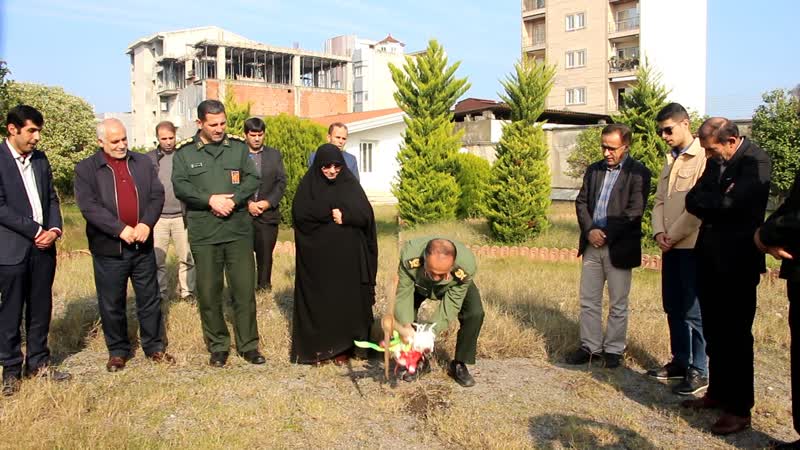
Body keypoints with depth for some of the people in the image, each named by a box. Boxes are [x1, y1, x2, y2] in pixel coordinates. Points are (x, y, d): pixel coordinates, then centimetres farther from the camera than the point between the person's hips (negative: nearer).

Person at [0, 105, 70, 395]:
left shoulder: (40, 159, 11)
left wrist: (54, 229, -3)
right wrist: (35, 230, -14)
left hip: (43, 246, 6)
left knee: (41, 309, 12)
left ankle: (38, 363, 24)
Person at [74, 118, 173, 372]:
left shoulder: (143, 163, 9)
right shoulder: (86, 169, -1)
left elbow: (157, 195, 3)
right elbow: (88, 206, -12)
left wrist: (147, 224, -13)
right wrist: (120, 229, -20)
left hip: (142, 245, 3)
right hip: (108, 248, -2)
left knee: (150, 299, 10)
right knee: (111, 304, 8)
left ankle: (154, 346, 23)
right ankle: (117, 351, 23)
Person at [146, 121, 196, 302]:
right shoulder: (149, 158, 3)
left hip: (182, 216, 0)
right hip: (157, 217, 0)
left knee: (187, 257, 4)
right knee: (157, 258, 6)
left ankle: (187, 291, 16)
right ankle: (160, 293, 18)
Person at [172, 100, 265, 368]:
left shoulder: (238, 147, 8)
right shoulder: (185, 152, 5)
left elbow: (252, 179, 3)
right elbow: (180, 186, -4)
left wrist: (232, 200, -13)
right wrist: (211, 200, -17)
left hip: (239, 230, 1)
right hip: (203, 234, 0)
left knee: (244, 290, 3)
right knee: (209, 293, 6)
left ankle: (248, 345, 15)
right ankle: (217, 346, 21)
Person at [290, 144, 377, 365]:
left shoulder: (351, 184, 5)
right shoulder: (308, 185, 2)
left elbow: (365, 214, -3)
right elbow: (299, 213, -12)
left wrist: (344, 215, -16)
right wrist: (332, 212, -13)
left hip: (347, 256, 1)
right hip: (317, 256, -1)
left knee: (345, 299, 3)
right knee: (317, 300, 2)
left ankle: (342, 348, 12)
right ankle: (317, 348, 11)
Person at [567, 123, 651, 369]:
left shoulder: (638, 173, -6)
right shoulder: (594, 170, 12)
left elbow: (634, 212, -12)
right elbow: (581, 202, 9)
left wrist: (606, 236, -14)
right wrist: (589, 231, -7)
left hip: (619, 247, -5)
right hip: (592, 244, 5)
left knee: (618, 304, 6)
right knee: (589, 301, 10)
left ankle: (613, 350, 18)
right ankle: (589, 346, 21)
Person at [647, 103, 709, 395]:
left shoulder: (703, 158, -11)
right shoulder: (670, 162, 16)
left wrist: (673, 235, -12)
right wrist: (659, 232, -1)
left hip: (692, 245, -8)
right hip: (671, 246, 8)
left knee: (693, 310, -2)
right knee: (673, 307, 13)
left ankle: (699, 371, 7)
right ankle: (680, 362, 24)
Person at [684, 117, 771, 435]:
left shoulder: (755, 161, -14)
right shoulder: (715, 162, 10)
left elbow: (730, 203, -25)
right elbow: (692, 201, 4)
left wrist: (703, 201, -7)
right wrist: (715, 204, -14)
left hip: (737, 262, -7)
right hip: (710, 258, 7)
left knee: (735, 335, 1)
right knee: (714, 332, 15)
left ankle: (739, 409, 12)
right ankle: (718, 392, 29)